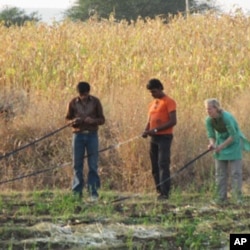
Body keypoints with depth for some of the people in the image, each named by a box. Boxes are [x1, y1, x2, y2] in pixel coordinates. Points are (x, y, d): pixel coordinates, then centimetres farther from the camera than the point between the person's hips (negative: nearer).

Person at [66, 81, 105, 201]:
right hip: (78, 135, 1)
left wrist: (93, 120, -17)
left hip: (92, 135, -1)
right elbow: (67, 118, 8)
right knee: (77, 164, 2)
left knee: (93, 165, -1)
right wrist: (73, 121, -15)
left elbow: (102, 119, 4)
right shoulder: (73, 103, 3)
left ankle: (93, 191, 3)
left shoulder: (95, 102, 2)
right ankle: (77, 191, 7)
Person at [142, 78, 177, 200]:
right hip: (154, 138, 8)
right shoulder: (152, 104, 18)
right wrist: (146, 131, 0)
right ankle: (160, 191, 8)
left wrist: (156, 129, -19)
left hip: (164, 137, -8)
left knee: (163, 165, -14)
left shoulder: (169, 102, -5)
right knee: (155, 166, 5)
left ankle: (165, 192, -19)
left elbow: (173, 121, -13)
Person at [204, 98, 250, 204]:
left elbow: (233, 136, -23)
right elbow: (211, 135, -1)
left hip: (233, 144, -6)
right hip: (220, 144, 6)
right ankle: (221, 197, 8)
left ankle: (238, 197, -4)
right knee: (220, 173, 4)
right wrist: (212, 144, -23)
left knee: (236, 172, -7)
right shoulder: (209, 120, -9)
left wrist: (221, 146, -22)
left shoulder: (227, 118, -27)